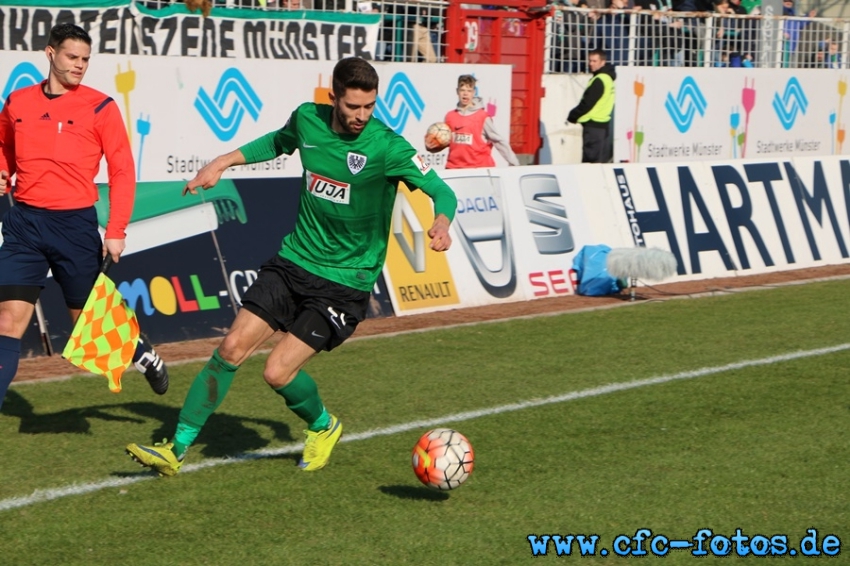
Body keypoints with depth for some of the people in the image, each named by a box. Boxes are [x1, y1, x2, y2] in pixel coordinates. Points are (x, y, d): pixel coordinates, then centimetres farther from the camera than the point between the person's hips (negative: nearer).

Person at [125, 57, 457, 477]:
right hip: (293, 262, 5)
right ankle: (177, 450, 3)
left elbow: (441, 191, -18)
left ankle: (323, 427, 20)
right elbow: (278, 142, 22)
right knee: (232, 348, -6)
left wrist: (441, 221, -39)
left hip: (344, 281, -5)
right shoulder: (307, 119, -1)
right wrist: (222, 162, 17)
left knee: (278, 372, -12)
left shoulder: (388, 148, -17)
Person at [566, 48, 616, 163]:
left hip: (593, 125, -10)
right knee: (602, 160, 11)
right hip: (603, 123, 10)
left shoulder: (599, 80, -15)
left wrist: (573, 116, -4)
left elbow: (587, 103, -17)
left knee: (591, 159, -9)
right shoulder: (608, 78, 14)